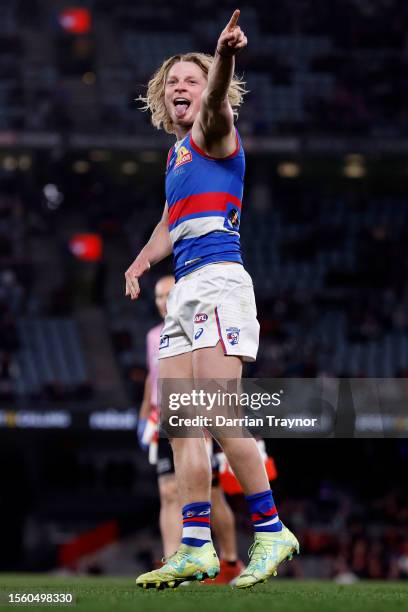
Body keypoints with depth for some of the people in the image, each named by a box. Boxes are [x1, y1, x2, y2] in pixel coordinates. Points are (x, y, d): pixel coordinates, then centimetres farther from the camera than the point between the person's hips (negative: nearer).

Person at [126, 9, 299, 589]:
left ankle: (270, 531, -12)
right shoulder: (177, 153, 24)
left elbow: (214, 107, -27)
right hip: (184, 291, 9)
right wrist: (138, 266, 22)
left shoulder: (213, 135, -1)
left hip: (217, 280, -9)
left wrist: (224, 59, -48)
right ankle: (196, 548, 4)